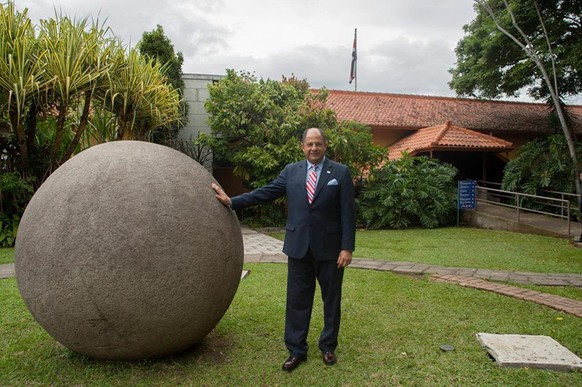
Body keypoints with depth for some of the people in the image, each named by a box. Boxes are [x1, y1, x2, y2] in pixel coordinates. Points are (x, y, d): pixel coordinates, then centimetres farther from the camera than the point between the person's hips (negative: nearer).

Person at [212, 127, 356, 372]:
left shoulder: (341, 173, -3)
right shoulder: (291, 171, 6)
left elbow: (347, 213, -6)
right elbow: (265, 193, 5)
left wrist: (347, 247, -10)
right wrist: (232, 201, 0)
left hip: (329, 248, -2)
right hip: (299, 247, 2)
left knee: (331, 299, 12)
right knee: (297, 300, 8)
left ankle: (328, 347, 31)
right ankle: (296, 351, 22)